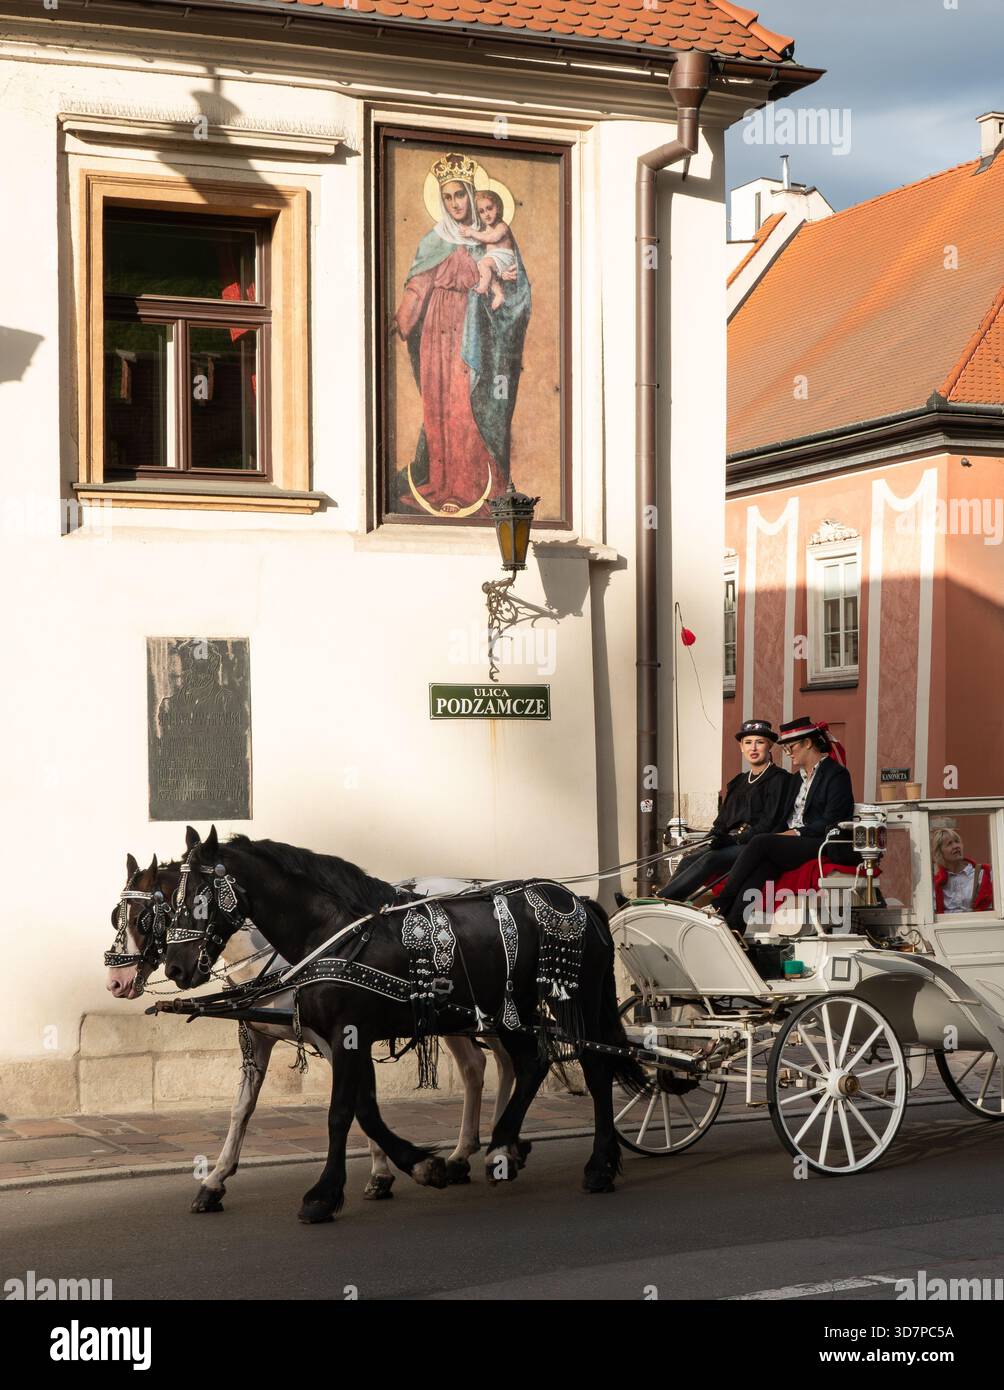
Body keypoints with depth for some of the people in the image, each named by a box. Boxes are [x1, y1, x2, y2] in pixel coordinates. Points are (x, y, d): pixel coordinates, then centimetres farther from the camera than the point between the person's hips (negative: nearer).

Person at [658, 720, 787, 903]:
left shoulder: (778, 778, 1)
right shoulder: (739, 781, 25)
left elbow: (770, 821, -9)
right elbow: (723, 817, 21)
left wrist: (737, 839, -16)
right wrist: (716, 835, -2)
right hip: (731, 842, 7)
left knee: (710, 860, -29)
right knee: (690, 860, -18)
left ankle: (660, 901, -36)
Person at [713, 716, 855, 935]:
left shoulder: (836, 775, -1)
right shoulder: (796, 778, 24)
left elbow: (829, 823, -11)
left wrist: (796, 833, -16)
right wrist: (777, 835, -2)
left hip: (822, 846, -6)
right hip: (792, 843, 6)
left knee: (759, 843, -27)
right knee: (762, 865, -27)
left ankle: (721, 907, -28)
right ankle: (733, 927, -43)